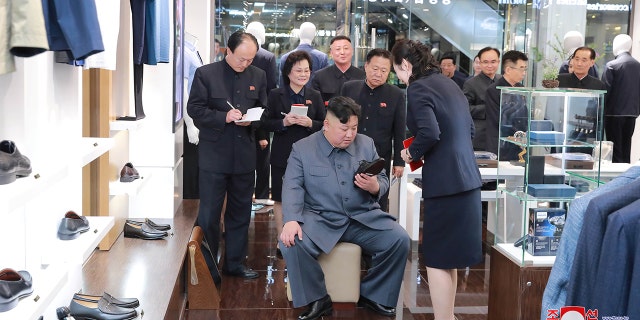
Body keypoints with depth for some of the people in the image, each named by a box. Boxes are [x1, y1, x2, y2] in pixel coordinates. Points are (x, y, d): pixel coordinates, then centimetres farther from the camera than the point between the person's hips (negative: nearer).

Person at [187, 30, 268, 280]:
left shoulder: (258, 76, 7)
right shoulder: (205, 74, -4)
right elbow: (194, 109, -6)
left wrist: (252, 120, -10)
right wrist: (224, 117, -20)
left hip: (244, 156, 4)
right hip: (214, 154, -4)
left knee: (240, 213, 13)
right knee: (208, 214, 3)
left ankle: (235, 263, 26)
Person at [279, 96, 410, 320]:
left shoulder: (366, 144, 10)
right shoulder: (302, 149, 2)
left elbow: (384, 181, 12)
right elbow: (292, 187, -8)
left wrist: (375, 187, -14)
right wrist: (291, 220, -25)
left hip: (364, 218, 2)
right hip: (320, 219, -2)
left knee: (400, 240, -20)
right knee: (291, 242, -29)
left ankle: (371, 294, 2)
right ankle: (318, 299, -7)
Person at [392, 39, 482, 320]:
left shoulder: (417, 88, -11)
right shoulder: (447, 83, 15)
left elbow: (429, 133, -23)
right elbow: (469, 129, 19)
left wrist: (412, 153, -4)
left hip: (445, 181, -9)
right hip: (466, 177, 9)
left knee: (437, 258, 1)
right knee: (448, 256, 18)